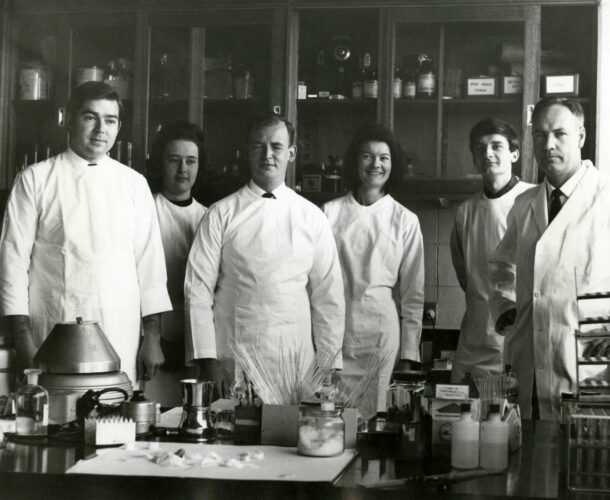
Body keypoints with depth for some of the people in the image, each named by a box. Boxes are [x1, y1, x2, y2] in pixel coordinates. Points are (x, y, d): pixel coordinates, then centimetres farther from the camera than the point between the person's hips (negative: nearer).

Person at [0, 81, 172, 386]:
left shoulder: (134, 184, 10)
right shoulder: (36, 180, 2)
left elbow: (149, 262, 9)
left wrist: (152, 337, 6)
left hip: (121, 340, 2)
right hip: (53, 338, -2)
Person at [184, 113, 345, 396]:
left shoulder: (312, 218, 7)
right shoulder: (221, 214, 3)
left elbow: (328, 297, 8)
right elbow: (198, 290, 0)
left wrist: (328, 367, 3)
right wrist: (208, 360, -7)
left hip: (296, 362, 1)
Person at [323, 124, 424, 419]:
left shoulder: (405, 220, 4)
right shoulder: (331, 212, 4)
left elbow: (413, 292, 5)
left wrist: (409, 352, 2)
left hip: (381, 329, 0)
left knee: (372, 415, 0)